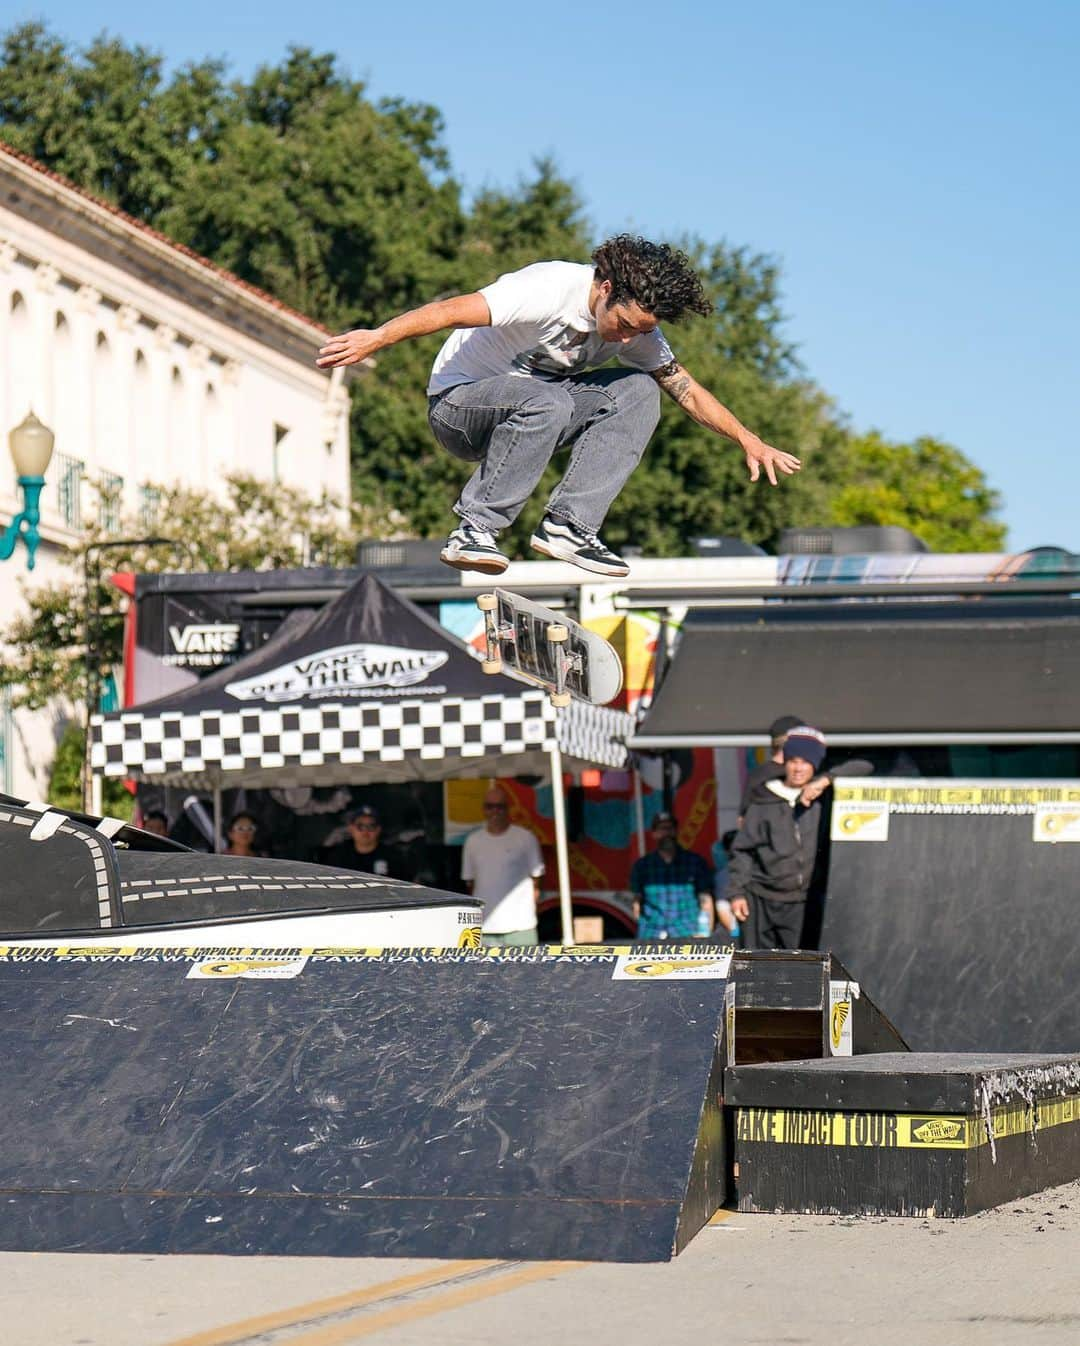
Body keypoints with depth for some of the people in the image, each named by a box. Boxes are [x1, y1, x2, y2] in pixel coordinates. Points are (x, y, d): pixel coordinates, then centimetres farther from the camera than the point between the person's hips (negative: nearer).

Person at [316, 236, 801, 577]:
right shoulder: (552, 290, -26)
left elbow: (686, 389, 6)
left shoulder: (637, 325, -4)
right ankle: (473, 531, -30)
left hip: (536, 403, 7)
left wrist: (749, 441, -1)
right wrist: (375, 338, -41)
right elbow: (454, 311, -33)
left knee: (638, 391, -15)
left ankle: (568, 524, -20)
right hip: (458, 404, -7)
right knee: (547, 402, -39)